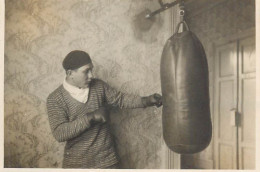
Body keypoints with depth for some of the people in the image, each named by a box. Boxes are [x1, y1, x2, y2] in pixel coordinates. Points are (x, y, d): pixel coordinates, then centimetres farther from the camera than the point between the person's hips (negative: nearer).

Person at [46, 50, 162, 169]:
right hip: (76, 163, -2)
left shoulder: (98, 86, -2)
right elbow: (59, 133, -20)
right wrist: (90, 117, -25)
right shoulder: (55, 99, -12)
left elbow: (120, 99, 6)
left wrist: (146, 100, -8)